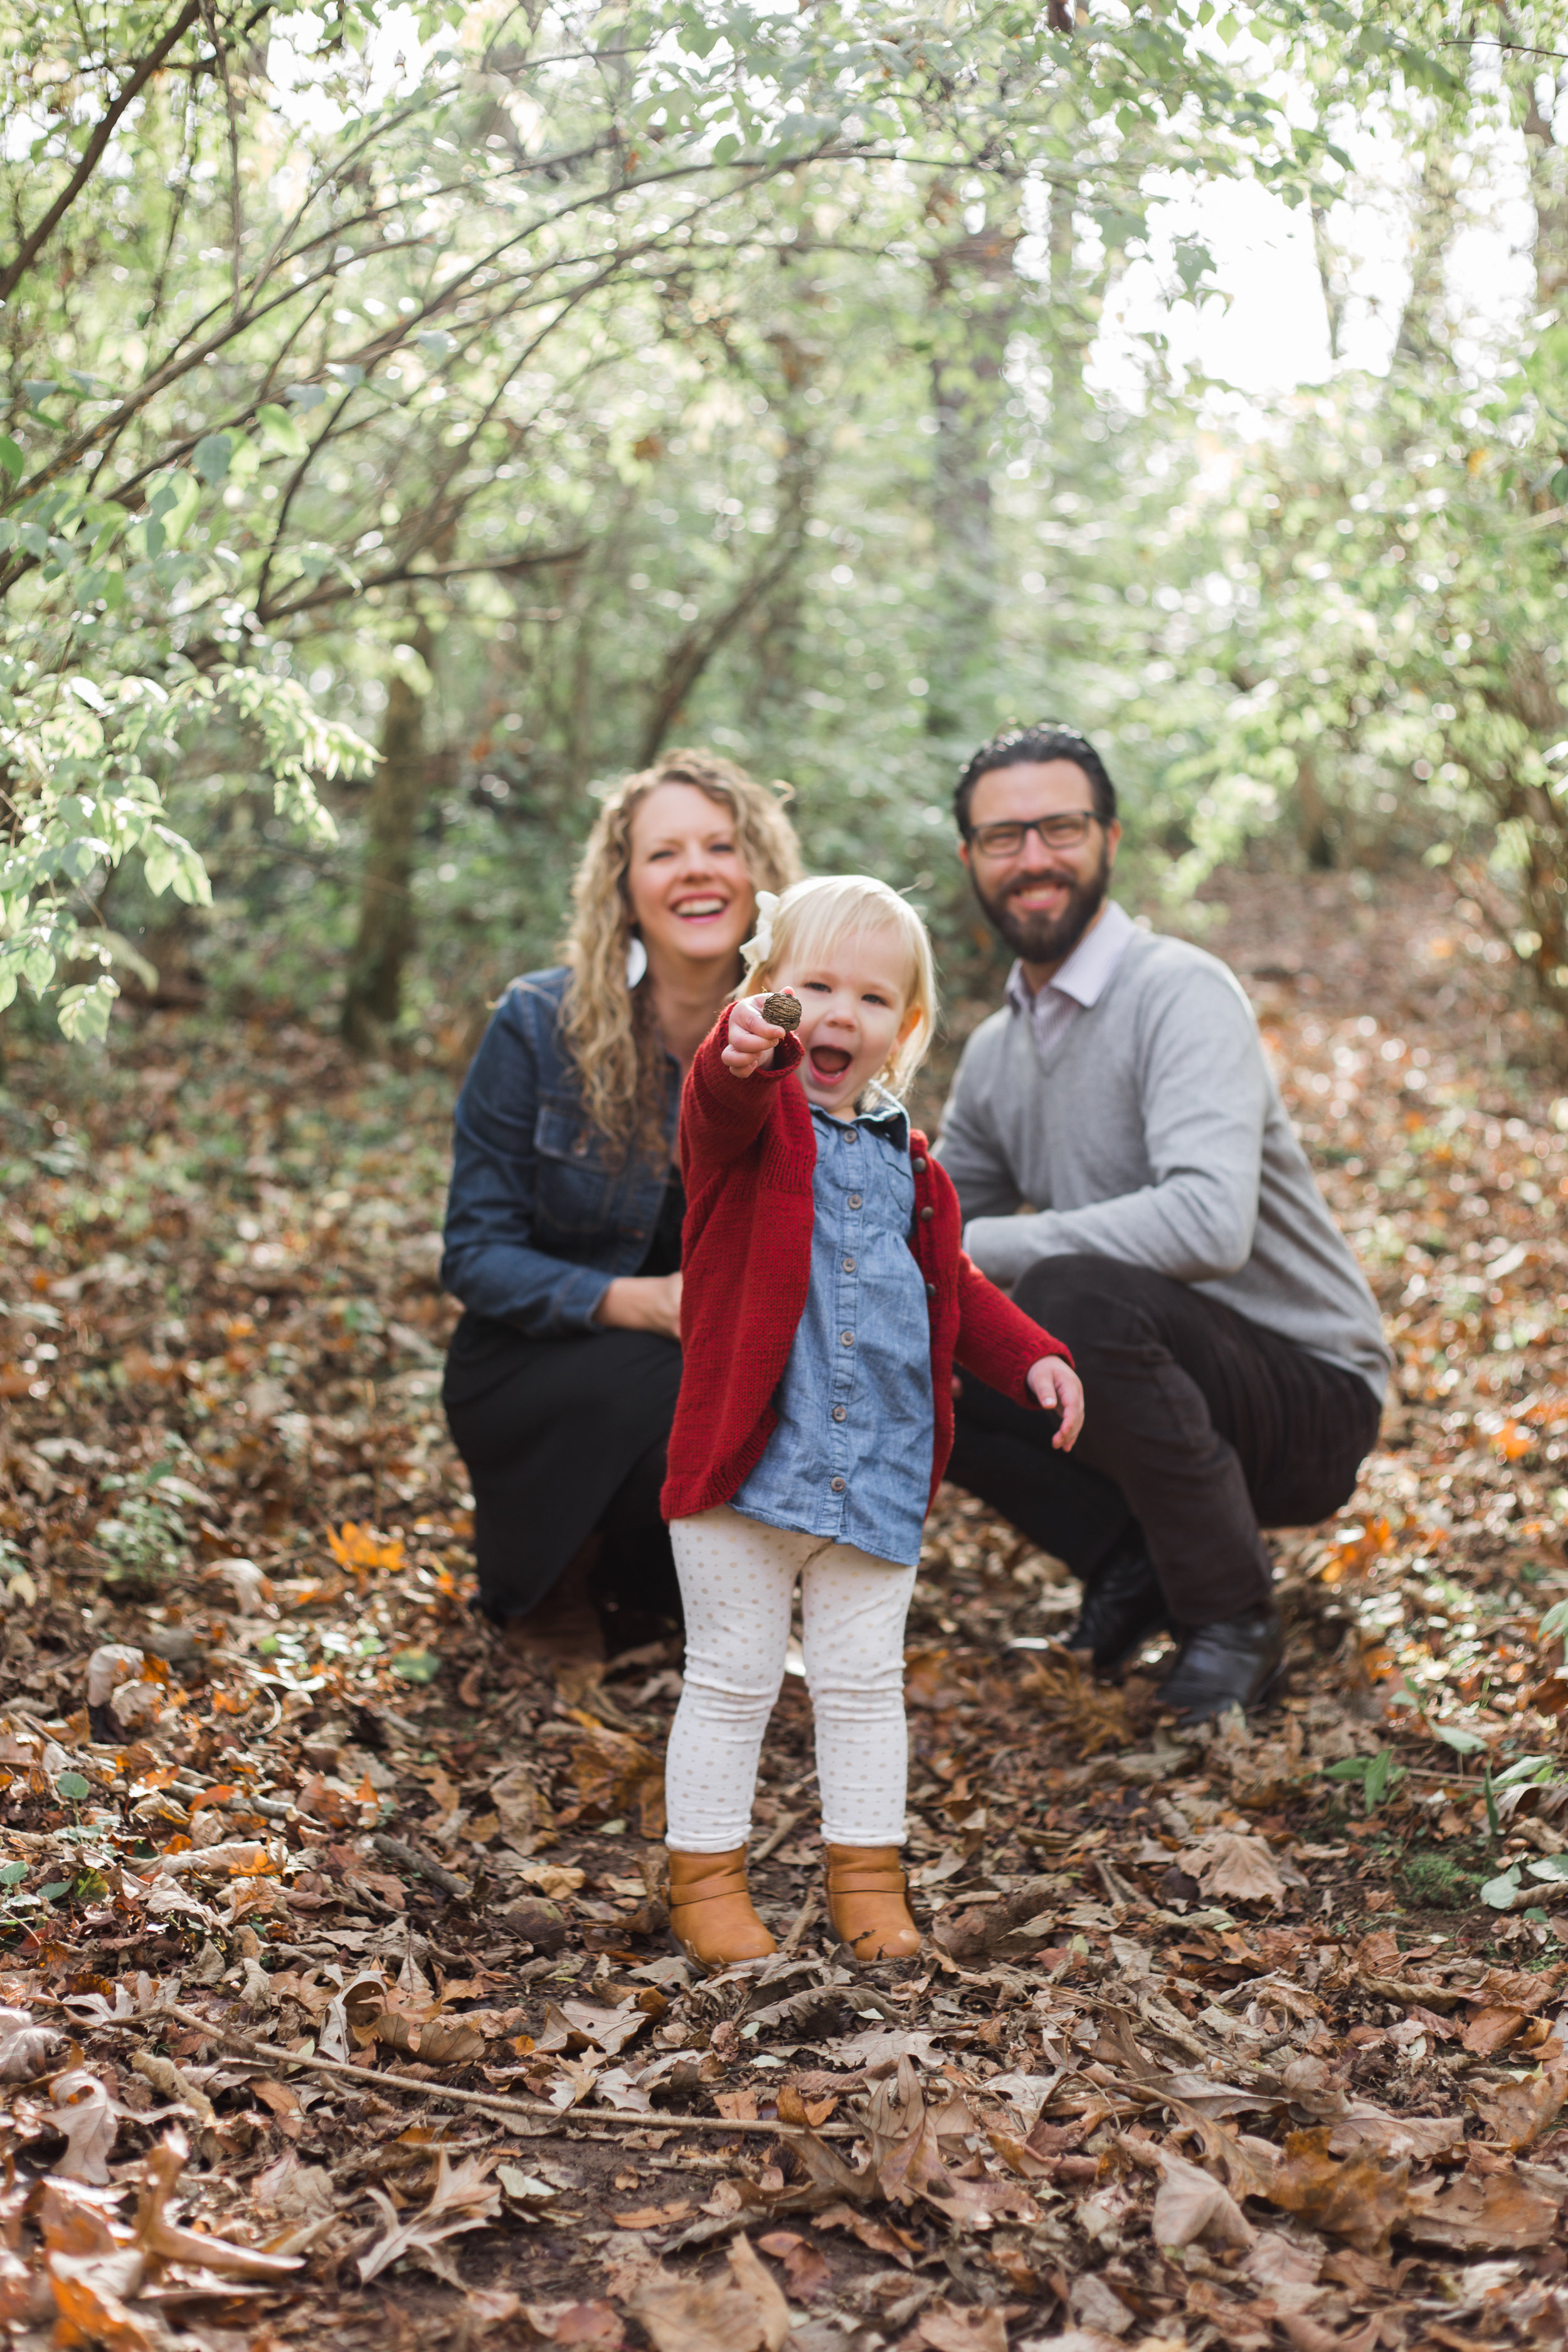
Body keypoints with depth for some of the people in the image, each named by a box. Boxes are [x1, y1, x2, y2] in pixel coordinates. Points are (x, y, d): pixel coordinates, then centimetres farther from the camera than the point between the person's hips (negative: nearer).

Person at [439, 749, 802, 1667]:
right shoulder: (540, 1025, -12)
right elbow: (477, 1253, -11)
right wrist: (639, 1301, -28)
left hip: (721, 1362, 3)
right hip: (535, 1367, -3)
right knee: (683, 1397, -34)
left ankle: (643, 1576, 6)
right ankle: (549, 1576, 1)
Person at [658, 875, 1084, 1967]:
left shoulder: (905, 1160, 10)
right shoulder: (748, 1122, -6)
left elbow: (953, 1286, 21)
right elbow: (725, 1102, -32)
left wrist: (1031, 1356, 5)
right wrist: (744, 1051, -55)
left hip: (880, 1477, 5)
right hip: (747, 1464, -4)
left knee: (865, 1684, 13)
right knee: (732, 1683, 6)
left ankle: (868, 1876, 26)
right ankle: (706, 1877, 20)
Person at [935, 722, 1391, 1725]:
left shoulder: (1180, 993, -18)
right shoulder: (996, 1050, 8)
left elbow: (1210, 1223, -33)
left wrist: (971, 1250, -28)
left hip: (1309, 1393, -7)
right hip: (1156, 1380, 7)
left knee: (1075, 1295, -34)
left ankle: (1232, 1617, -15)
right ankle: (1132, 1563, 1)